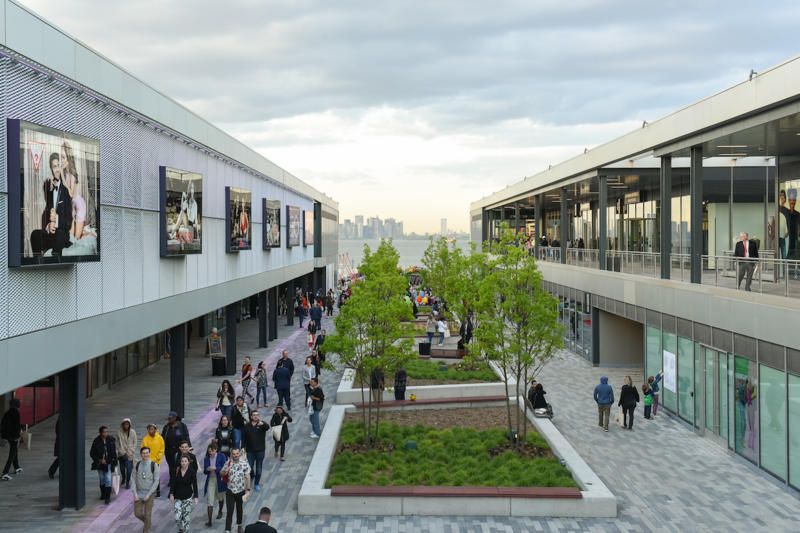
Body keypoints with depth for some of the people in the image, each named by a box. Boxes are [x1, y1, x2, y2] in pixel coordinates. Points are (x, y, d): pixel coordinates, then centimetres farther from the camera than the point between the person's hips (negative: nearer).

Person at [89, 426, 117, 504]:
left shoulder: (111, 439, -7)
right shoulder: (96, 441, -11)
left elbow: (114, 451, 5)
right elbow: (92, 453, -3)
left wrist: (114, 460, 4)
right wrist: (100, 460, -12)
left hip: (108, 463, -1)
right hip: (100, 463, 1)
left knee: (108, 480, -9)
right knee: (102, 480, 15)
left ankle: (108, 497, -5)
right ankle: (103, 494, 33)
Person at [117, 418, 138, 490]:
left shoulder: (132, 432, -6)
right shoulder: (119, 433, -5)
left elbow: (135, 442, 0)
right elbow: (117, 443, 1)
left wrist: (130, 452, -4)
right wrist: (121, 452, -4)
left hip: (130, 454, -1)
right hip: (122, 453, 1)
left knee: (129, 469, -9)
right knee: (122, 469, 10)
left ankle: (127, 483, 6)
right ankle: (123, 479, 38)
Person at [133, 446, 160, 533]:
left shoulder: (154, 465, -10)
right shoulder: (137, 465, -2)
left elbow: (156, 481, -10)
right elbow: (134, 480, -1)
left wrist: (148, 494, -14)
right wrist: (135, 494, -9)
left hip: (149, 494, -3)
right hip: (139, 493, 3)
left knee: (147, 514, 2)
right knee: (137, 513, 6)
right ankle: (146, 522, 36)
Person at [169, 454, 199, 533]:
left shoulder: (192, 472, -8)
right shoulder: (176, 471, -3)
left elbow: (195, 485, -5)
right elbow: (173, 483, 3)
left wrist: (195, 497, -8)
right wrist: (171, 494, -3)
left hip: (188, 497, -1)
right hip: (177, 497, 1)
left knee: (186, 516, 0)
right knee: (177, 517, -4)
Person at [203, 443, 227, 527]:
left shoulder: (222, 456, -10)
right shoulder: (206, 458, -2)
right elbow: (205, 471, 2)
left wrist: (215, 468, -28)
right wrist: (207, 469, -21)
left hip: (219, 480, -1)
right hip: (210, 481, 1)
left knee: (220, 497, 23)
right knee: (209, 501, -7)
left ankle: (220, 511, 51)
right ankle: (210, 521, -5)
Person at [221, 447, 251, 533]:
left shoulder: (244, 464, -11)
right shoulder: (228, 463, -7)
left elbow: (247, 478, -6)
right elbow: (222, 474, -11)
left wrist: (248, 490, -8)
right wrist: (229, 466, -26)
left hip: (241, 491, 0)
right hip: (230, 491, 0)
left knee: (239, 509, 20)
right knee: (229, 511, -5)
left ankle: (239, 524, 42)